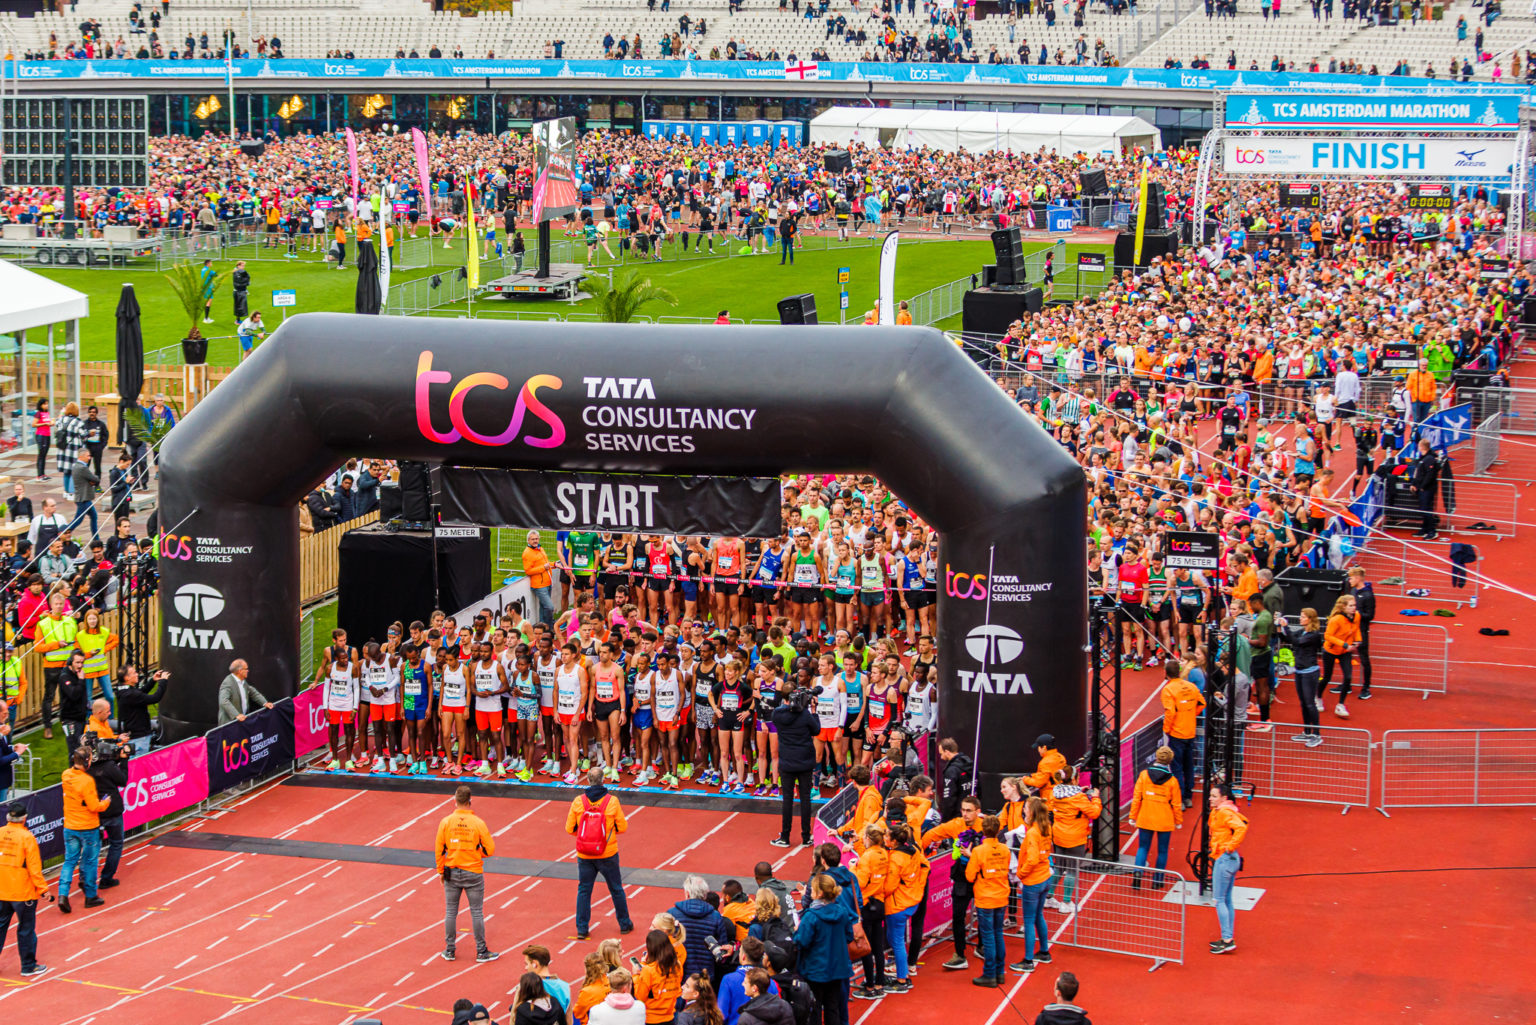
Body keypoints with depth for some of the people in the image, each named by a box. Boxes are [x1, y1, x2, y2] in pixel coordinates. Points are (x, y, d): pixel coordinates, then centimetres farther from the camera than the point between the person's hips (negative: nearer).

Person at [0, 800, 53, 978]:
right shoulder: (27, 837, -16)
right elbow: (34, 867, -15)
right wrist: (43, 889, -5)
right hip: (23, 891, -4)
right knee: (26, 929, 8)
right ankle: (28, 967, 16)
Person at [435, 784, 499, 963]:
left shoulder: (446, 822, -7)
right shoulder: (478, 823, -11)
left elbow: (438, 849, -2)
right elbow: (490, 849, -7)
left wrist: (441, 871, 10)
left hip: (451, 872, 2)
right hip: (473, 874, -2)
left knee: (451, 912, 12)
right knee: (476, 913, 6)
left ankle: (449, 951, 18)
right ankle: (481, 951, 11)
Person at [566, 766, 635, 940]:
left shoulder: (578, 802, -8)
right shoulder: (612, 801, -12)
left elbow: (570, 829, -3)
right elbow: (622, 827, -5)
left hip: (584, 856, 1)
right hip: (607, 854, -1)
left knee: (583, 890, 11)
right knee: (616, 889, 15)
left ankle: (581, 929, 10)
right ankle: (624, 924, 26)